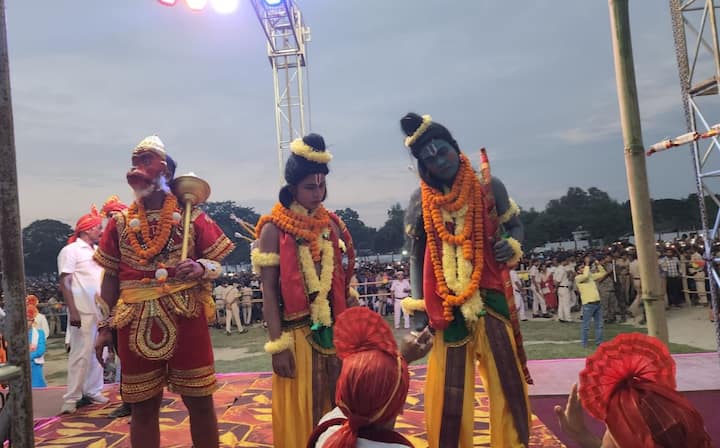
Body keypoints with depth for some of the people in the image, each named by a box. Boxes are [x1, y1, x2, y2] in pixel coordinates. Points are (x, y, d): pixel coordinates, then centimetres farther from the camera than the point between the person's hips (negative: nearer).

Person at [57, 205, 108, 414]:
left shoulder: (97, 251, 14)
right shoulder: (70, 250, -7)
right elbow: (64, 283, -12)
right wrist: (73, 311, -19)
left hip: (101, 310, 7)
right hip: (83, 311, -7)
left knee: (98, 352, 11)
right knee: (81, 354, -5)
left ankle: (93, 391, 22)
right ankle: (71, 399, 4)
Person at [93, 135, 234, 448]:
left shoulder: (192, 217, 1)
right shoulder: (119, 223, 9)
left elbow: (217, 265, 2)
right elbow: (110, 278, 11)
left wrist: (201, 268, -20)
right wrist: (105, 327, 7)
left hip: (187, 321, -2)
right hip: (136, 326, 2)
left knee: (200, 402, 5)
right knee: (143, 407, 11)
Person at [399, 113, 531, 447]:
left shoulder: (489, 186, -1)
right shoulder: (420, 201, 0)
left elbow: (514, 225, 13)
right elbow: (416, 256, 5)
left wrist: (511, 247, -11)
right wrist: (419, 308, 2)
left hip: (491, 298, 1)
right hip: (446, 305, 0)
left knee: (507, 380, 9)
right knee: (447, 388, 6)